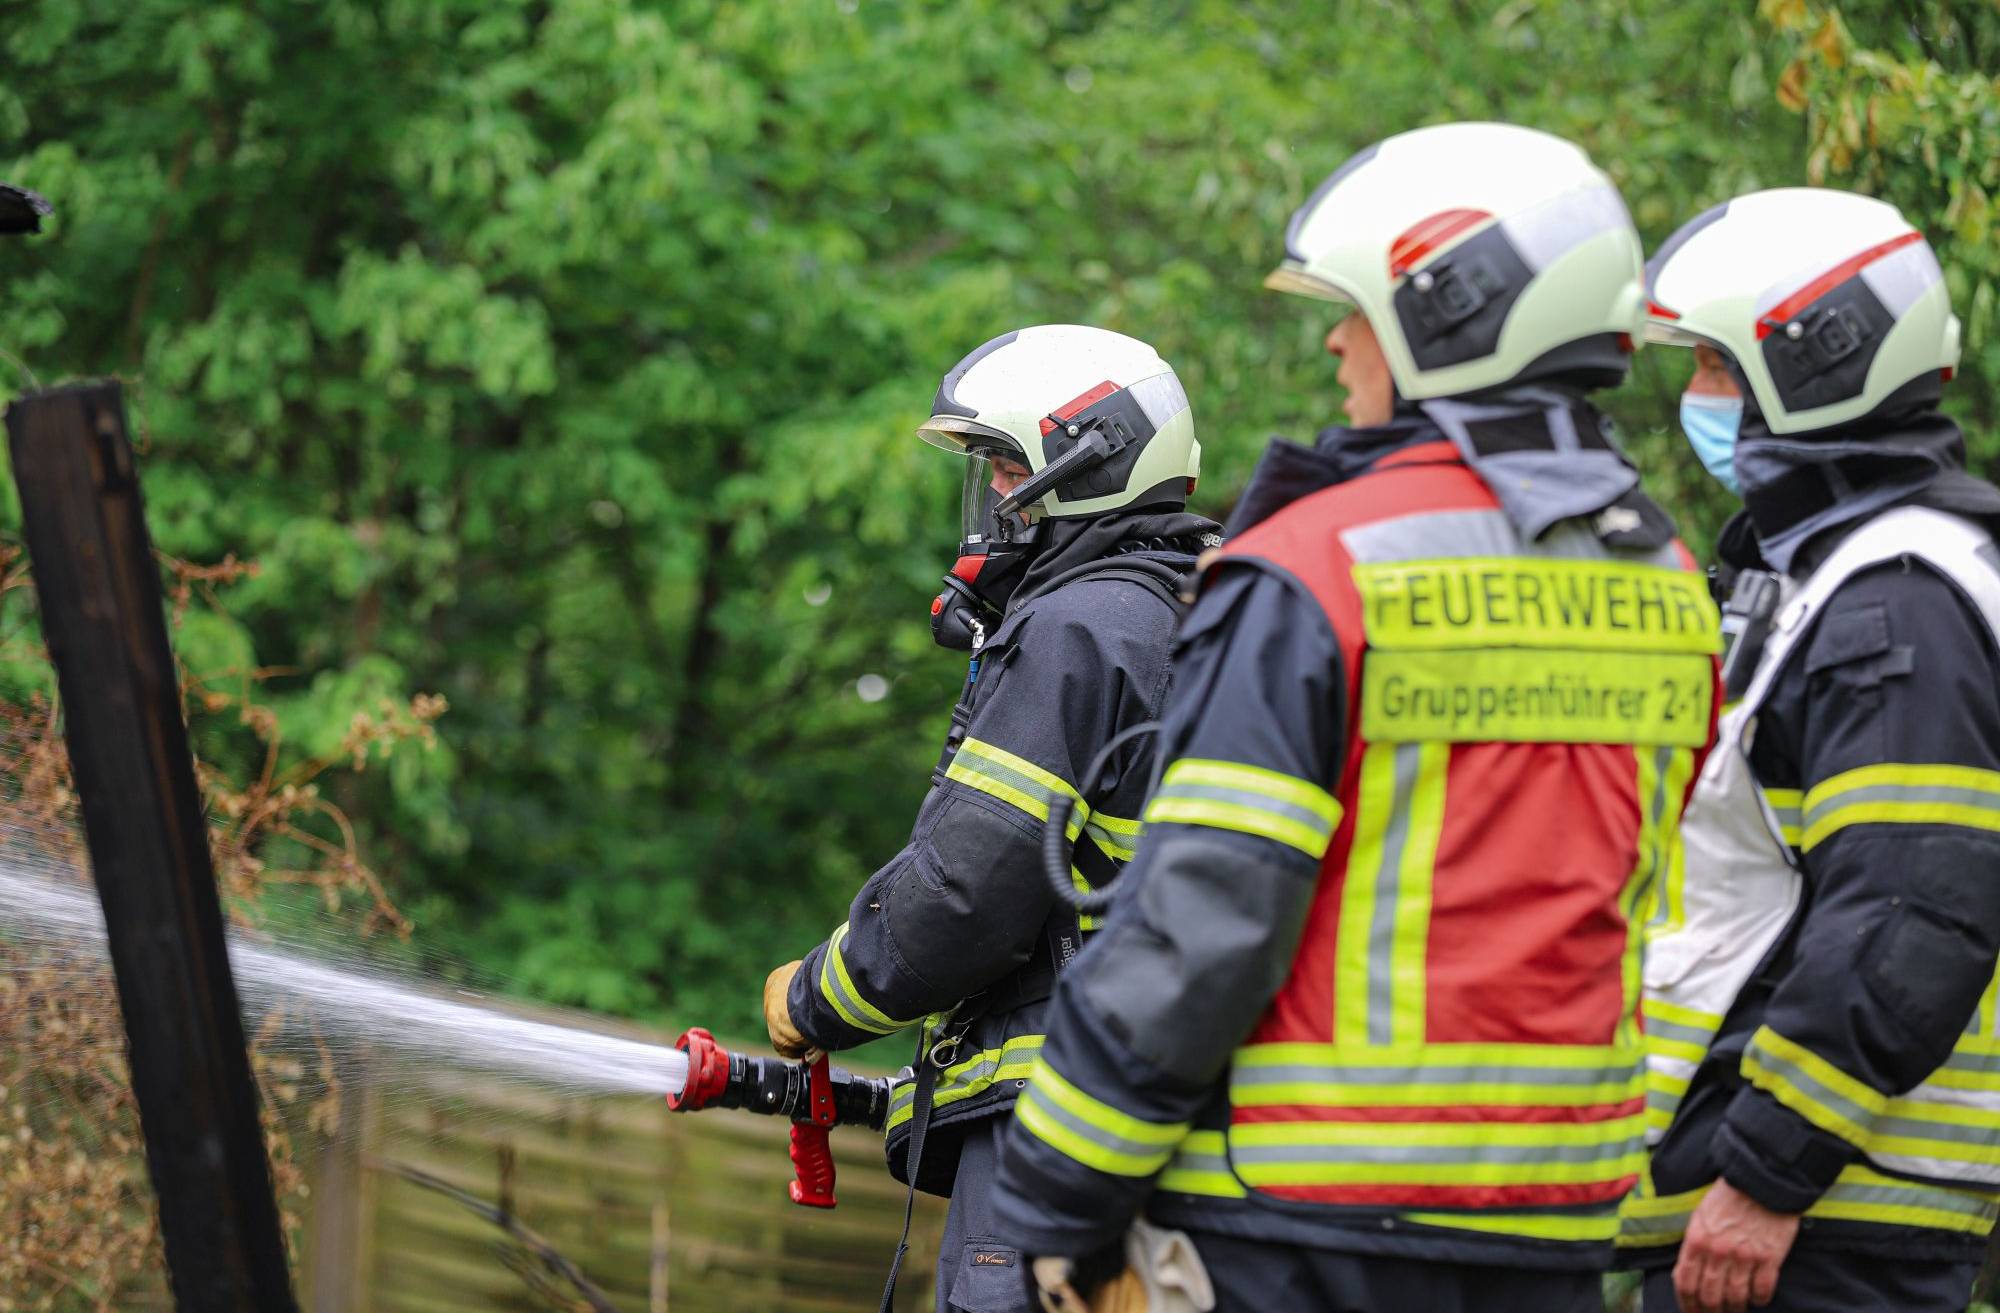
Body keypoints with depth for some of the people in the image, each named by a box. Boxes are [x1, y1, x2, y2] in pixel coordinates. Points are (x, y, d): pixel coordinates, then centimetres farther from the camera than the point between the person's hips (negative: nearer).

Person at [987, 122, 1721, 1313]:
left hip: (1322, 1218, -6)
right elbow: (1640, 908, 13)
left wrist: (1063, 1206, -6)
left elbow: (1199, 917, -13)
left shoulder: (1317, 567, -11)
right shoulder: (1666, 593, 10)